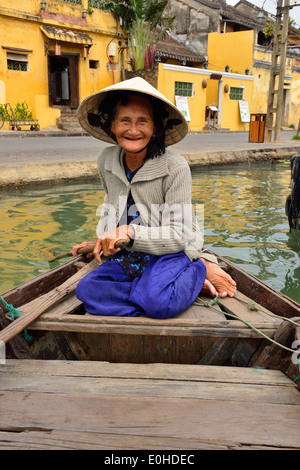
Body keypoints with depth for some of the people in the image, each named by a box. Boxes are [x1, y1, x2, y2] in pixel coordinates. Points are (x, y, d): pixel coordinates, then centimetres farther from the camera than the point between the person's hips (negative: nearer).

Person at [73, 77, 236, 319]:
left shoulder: (175, 168, -17)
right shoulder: (106, 160, 0)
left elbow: (178, 235, -18)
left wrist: (129, 232, -29)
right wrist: (101, 241, 6)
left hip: (170, 254, -5)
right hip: (127, 257, 6)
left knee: (157, 301, -35)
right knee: (87, 289, -21)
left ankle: (199, 272, -3)